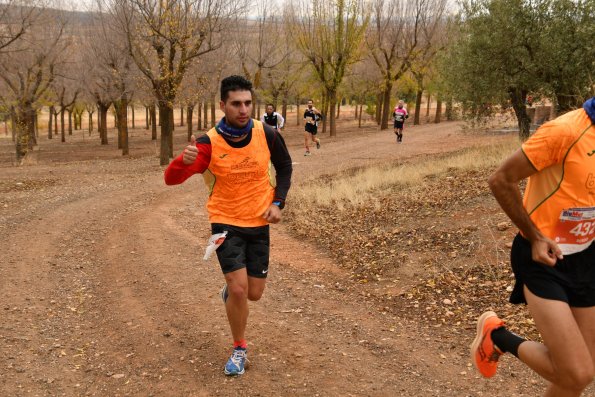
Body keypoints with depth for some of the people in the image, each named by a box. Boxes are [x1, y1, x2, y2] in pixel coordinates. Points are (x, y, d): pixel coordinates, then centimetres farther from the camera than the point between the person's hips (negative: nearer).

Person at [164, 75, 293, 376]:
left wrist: (278, 202, -4)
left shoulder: (267, 134, -12)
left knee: (254, 293, 7)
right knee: (238, 288, -12)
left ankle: (229, 290, 45)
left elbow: (284, 166, 7)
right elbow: (171, 179, -26)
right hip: (225, 222, -2)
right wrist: (184, 160, -47)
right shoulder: (209, 143, -18)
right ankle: (240, 349, 14)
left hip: (258, 223, 3)